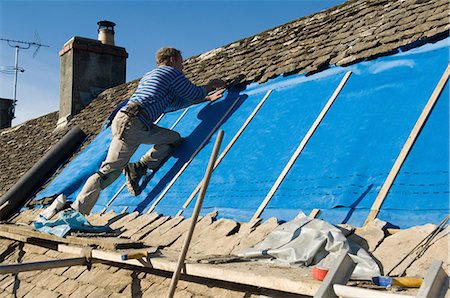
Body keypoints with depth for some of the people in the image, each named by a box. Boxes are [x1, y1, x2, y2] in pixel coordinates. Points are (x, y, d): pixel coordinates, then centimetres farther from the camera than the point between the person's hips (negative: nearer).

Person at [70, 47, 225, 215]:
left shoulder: (149, 76, 31)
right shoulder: (172, 72, 7)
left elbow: (171, 103, 33)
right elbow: (195, 94, 11)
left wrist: (206, 98, 36)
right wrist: (210, 86, 32)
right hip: (131, 124, -9)